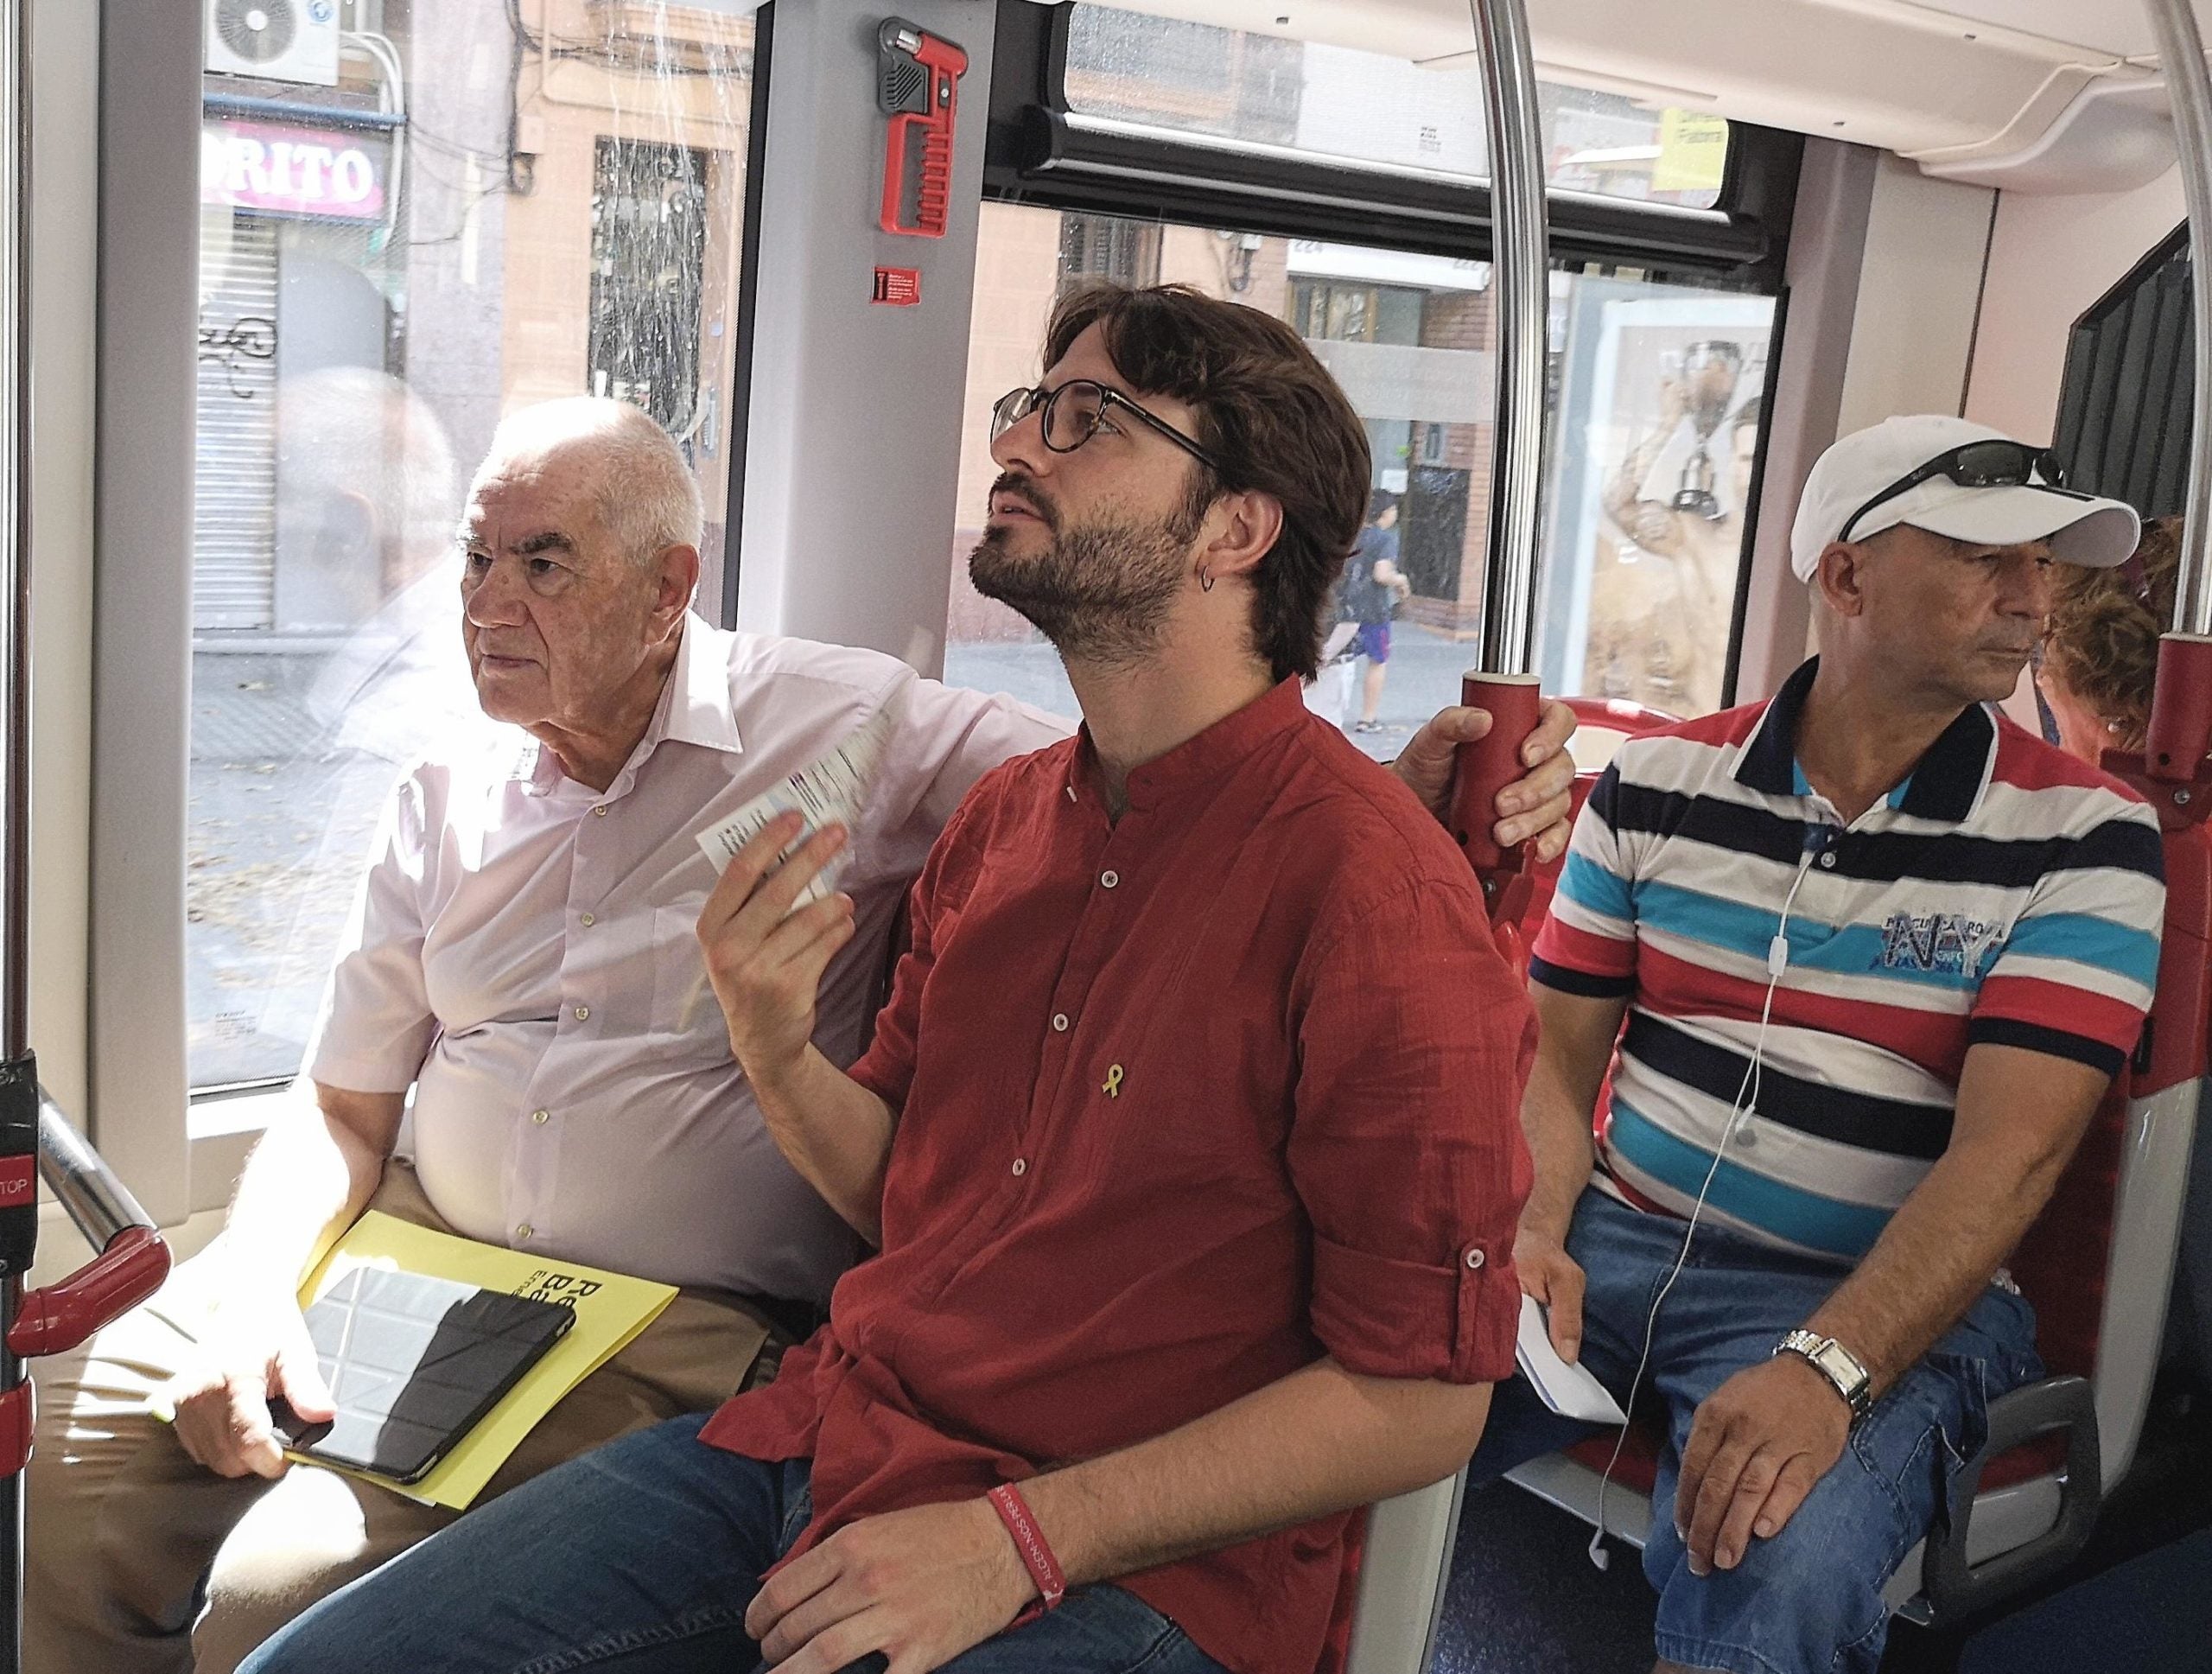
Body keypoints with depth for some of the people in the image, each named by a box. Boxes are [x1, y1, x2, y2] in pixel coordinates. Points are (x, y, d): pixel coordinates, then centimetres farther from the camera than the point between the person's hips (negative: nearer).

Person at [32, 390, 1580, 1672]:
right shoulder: (453, 793, 11)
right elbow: (345, 1108, 14)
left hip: (687, 1331, -6)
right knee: (71, 1450, -5)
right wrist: (253, 1290, -4)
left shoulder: (850, 729, -6)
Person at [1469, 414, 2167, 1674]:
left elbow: (2010, 1153, -14)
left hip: (1884, 1297, -2)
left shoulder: (2084, 837, -4)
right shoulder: (1657, 784, 4)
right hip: (1616, 1238, 3)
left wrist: (1825, 1370, -27)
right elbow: (1558, 1050, 7)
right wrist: (1534, 1233, -12)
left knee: (1775, 1566, -32)